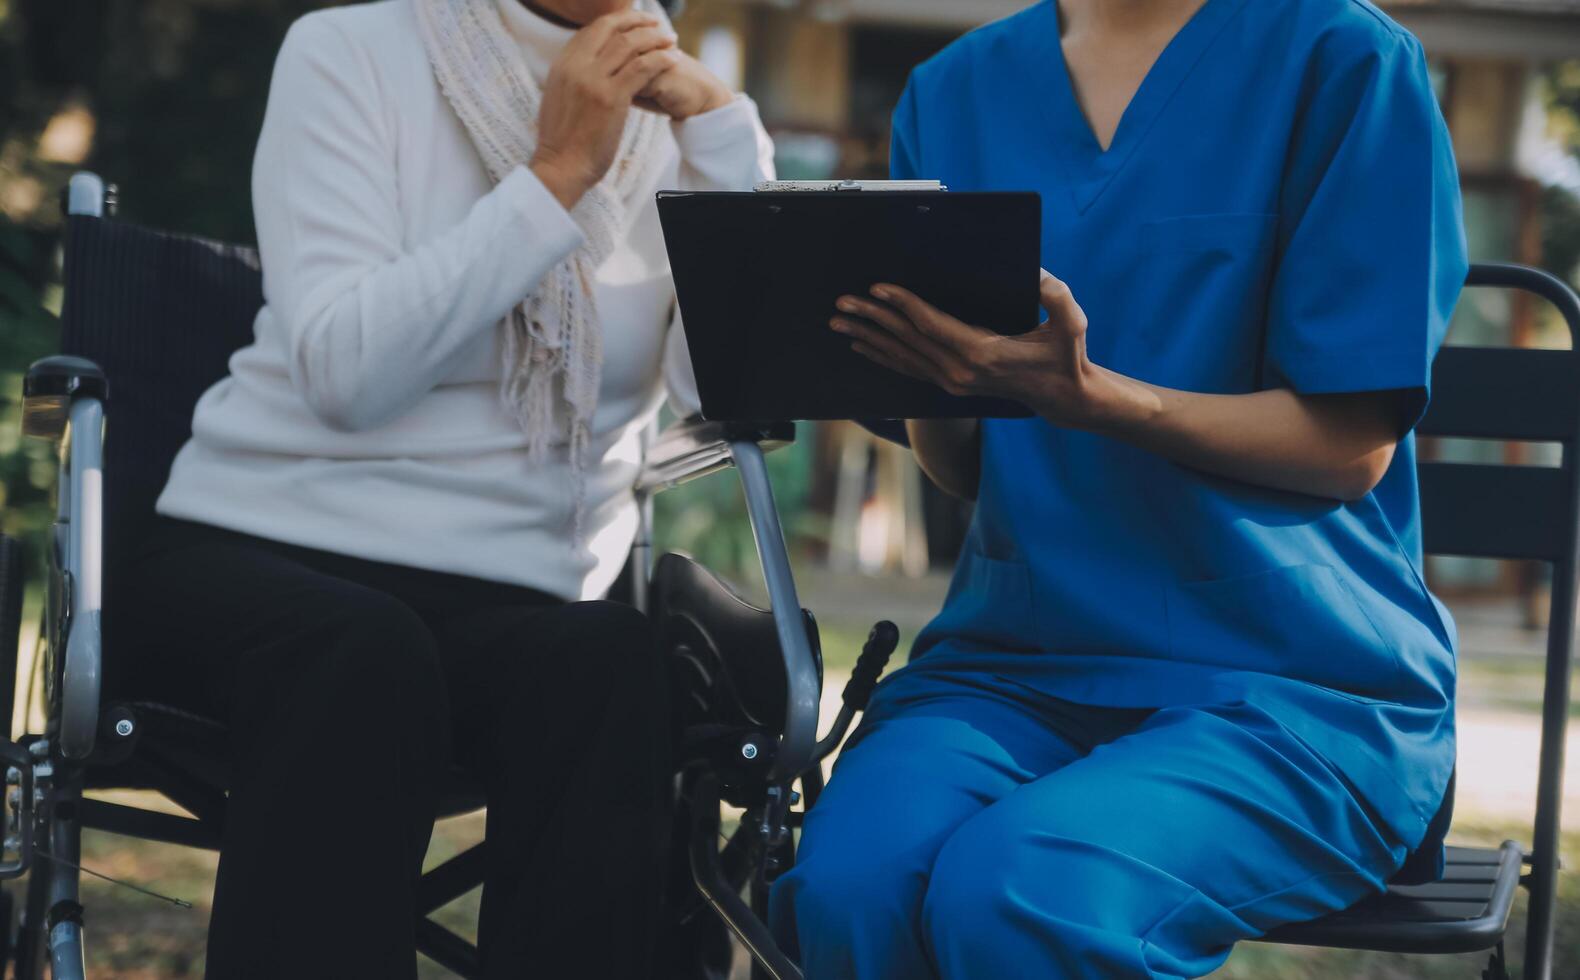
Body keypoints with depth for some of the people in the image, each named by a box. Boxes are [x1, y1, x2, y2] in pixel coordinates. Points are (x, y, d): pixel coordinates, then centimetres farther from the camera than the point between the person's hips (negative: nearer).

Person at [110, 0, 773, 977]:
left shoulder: (667, 110, 9)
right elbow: (344, 373, -13)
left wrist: (719, 122, -13)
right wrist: (557, 173, -14)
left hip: (515, 596, 2)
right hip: (264, 553, -2)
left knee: (606, 670, -32)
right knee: (367, 655, -35)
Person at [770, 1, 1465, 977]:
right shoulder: (956, 91, 12)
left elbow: (1351, 446, -6)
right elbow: (964, 467, 14)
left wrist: (1078, 394, -20)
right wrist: (929, 382, -10)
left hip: (1291, 680, -4)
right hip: (1018, 648, 4)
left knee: (1012, 896, -32)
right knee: (848, 881, -28)